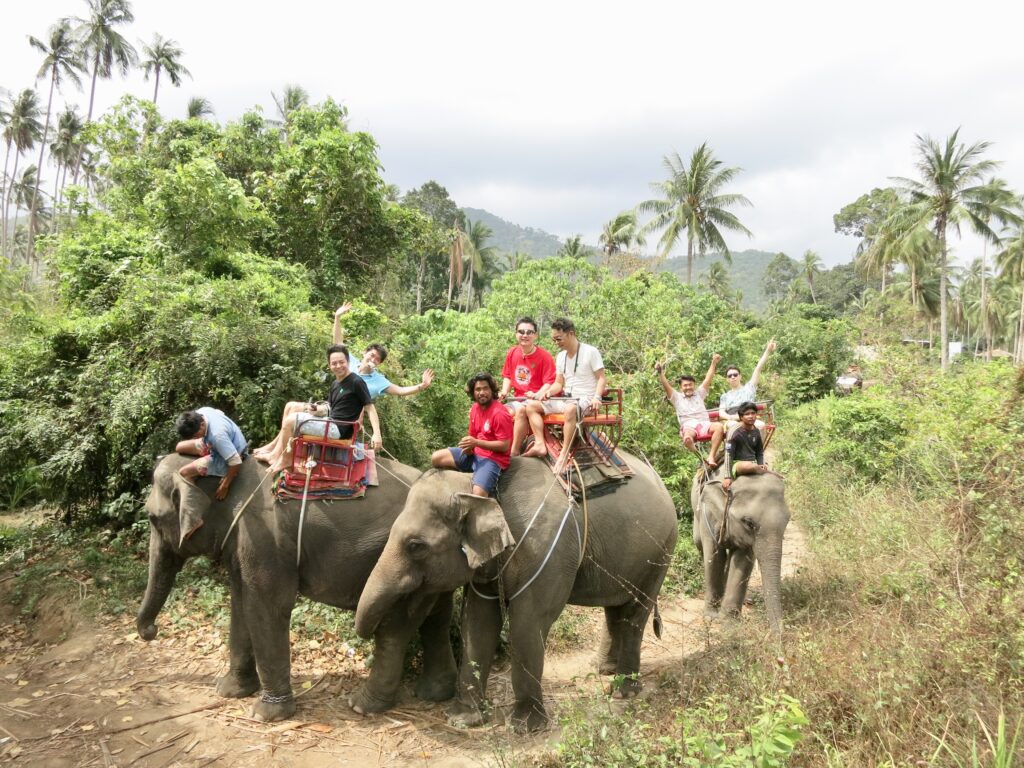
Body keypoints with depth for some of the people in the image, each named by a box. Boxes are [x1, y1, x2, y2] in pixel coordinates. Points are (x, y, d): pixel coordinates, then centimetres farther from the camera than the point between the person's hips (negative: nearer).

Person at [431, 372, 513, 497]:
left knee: (478, 494, -32)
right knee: (436, 458, 3)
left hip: (493, 459, -8)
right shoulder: (475, 407, 6)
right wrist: (469, 445, -9)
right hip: (474, 453, 9)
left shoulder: (500, 413, -19)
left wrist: (476, 442, -23)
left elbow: (505, 446, -20)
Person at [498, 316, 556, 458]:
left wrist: (537, 395, -28)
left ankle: (514, 450, -21)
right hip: (518, 398, 6)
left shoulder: (544, 356, -10)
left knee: (521, 409, -32)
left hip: (537, 400, -5)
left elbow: (549, 383, -12)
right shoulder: (512, 353, 5)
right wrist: (504, 392, -3)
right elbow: (507, 376, 15)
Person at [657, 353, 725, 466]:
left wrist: (714, 363, 12)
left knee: (719, 426, -32)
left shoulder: (699, 394, 27)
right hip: (688, 426, -2)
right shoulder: (676, 397, 21)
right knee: (687, 439, -40)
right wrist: (661, 372, -7)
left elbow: (708, 379, 20)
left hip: (704, 424, 3)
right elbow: (666, 385, 7)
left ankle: (711, 456, -29)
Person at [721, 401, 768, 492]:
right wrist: (727, 477, -21)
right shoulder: (735, 432, -10)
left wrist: (761, 466, -2)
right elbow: (728, 454, -14)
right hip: (737, 464, -6)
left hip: (753, 463, 6)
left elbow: (760, 453, 20)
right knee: (749, 466, -37)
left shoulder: (756, 432, 8)